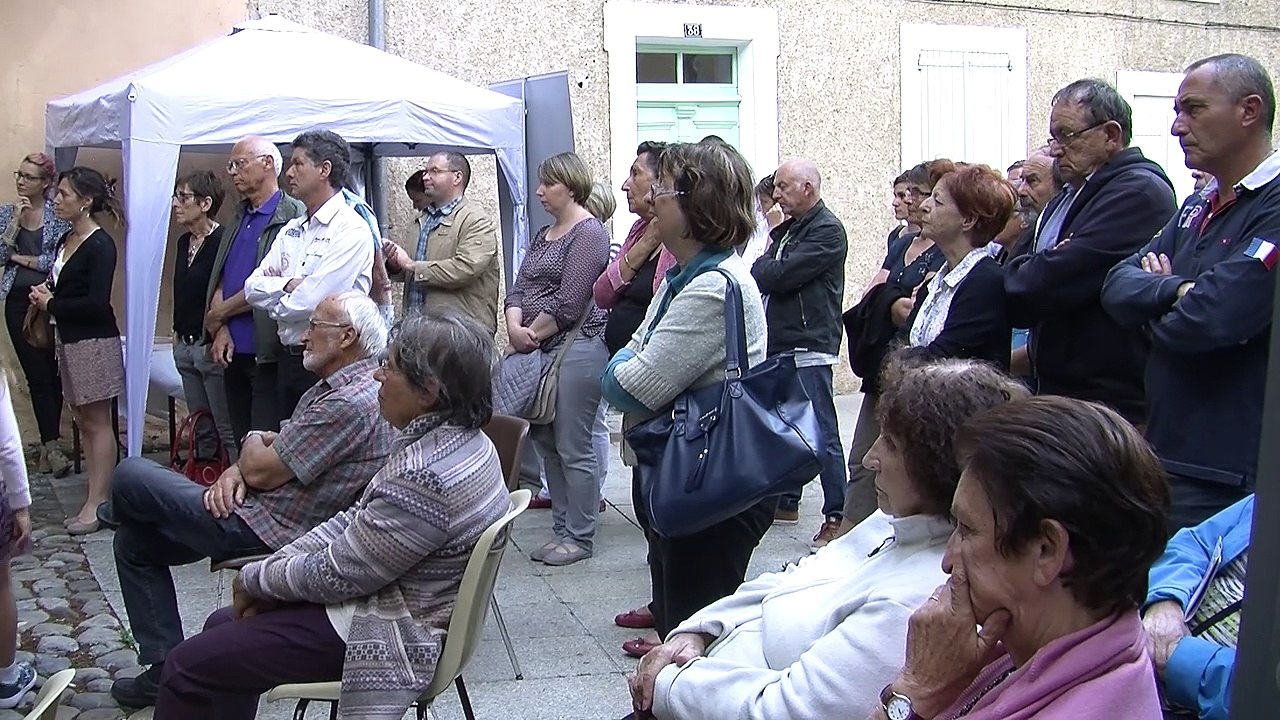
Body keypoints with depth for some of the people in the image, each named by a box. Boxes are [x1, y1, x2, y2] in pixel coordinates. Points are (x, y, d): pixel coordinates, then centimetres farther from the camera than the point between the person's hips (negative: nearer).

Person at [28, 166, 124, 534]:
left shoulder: (100, 245, -14)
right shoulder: (66, 240, 12)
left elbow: (96, 303, -21)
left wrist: (51, 304, -10)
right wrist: (45, 293, -1)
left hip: (94, 342, -9)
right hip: (68, 339, 9)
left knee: (97, 423, -2)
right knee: (83, 421, 10)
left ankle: (97, 502, 2)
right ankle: (95, 497, 15)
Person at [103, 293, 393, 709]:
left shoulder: (353, 402, -25)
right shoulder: (335, 386, 9)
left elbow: (262, 472, -22)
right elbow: (280, 443, 15)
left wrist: (253, 442, 0)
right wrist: (238, 469, -5)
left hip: (270, 531, -11)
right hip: (262, 514, 11)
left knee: (129, 476, -4)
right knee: (134, 542, 19)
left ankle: (120, 513, 30)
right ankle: (164, 669, 19)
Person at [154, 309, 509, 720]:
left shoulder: (426, 477, -31)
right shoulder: (457, 437, 2)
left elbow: (336, 574, -22)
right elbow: (355, 520, 8)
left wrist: (255, 579, -5)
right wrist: (276, 568, 0)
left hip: (394, 633, -10)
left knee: (187, 668, -5)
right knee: (222, 626, 21)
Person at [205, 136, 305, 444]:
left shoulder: (293, 216, -10)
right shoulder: (239, 216, 17)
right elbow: (221, 279, 14)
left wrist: (219, 314, -4)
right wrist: (222, 329, -2)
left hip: (268, 350, -8)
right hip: (234, 352, 8)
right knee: (242, 446, 13)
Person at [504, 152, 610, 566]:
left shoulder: (588, 233, -9)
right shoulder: (543, 236, 19)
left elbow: (568, 303, -16)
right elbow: (520, 288, 13)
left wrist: (531, 335, -7)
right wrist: (514, 328, -6)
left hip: (577, 348, -9)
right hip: (540, 352, 9)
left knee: (573, 447, -5)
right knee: (547, 442, 11)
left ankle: (579, 538, 5)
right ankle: (562, 529, 20)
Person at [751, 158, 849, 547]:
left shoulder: (827, 230, -11)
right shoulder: (786, 229, 19)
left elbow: (780, 276, -17)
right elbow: (765, 277, 17)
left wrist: (760, 266, 1)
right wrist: (765, 270, -4)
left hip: (809, 347, -9)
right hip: (778, 344, 9)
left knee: (821, 433, -7)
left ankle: (837, 515, -2)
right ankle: (786, 501, 26)